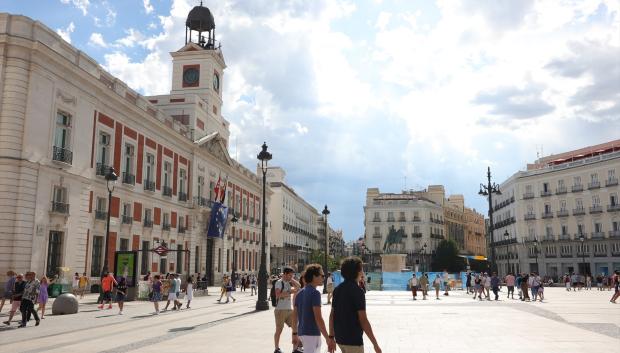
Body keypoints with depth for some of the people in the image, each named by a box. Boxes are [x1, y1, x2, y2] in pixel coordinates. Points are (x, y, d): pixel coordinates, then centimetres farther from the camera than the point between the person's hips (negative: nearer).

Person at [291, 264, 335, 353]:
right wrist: (328, 338, -19)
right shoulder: (315, 293, -16)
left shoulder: (300, 293, 9)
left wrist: (295, 334, 21)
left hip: (302, 332, 9)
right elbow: (318, 318, -21)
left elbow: (294, 316, 13)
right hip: (312, 333, -9)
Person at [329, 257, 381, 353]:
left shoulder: (337, 290, 6)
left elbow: (332, 315, 9)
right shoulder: (357, 291, -17)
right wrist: (375, 344, -14)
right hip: (353, 339, -8)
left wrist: (331, 337, 16)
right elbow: (363, 320, -19)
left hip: (340, 338, 8)